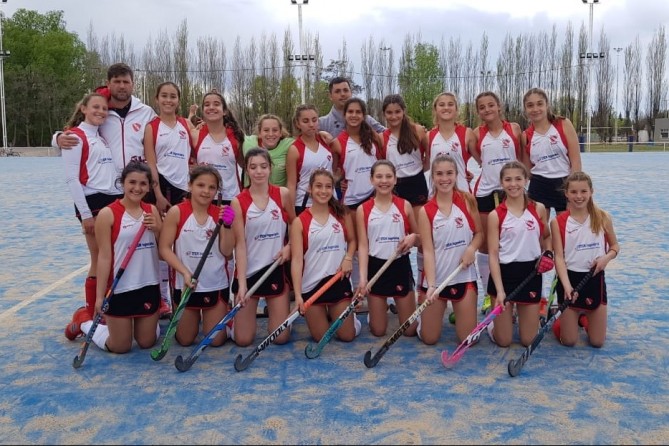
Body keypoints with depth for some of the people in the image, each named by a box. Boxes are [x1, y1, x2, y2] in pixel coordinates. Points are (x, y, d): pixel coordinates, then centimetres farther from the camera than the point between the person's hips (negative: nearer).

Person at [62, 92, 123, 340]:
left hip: (114, 201, 7)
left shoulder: (103, 136, 17)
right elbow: (72, 178, -11)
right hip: (93, 202, -7)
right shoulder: (76, 136, -5)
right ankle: (89, 315, 9)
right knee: (100, 261, -3)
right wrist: (85, 214, -15)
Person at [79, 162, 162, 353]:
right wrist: (100, 295, -13)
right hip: (119, 289, -4)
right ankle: (86, 323, 33)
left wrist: (157, 229, -12)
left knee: (147, 343, 14)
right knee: (121, 347, 8)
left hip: (149, 286, 5)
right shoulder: (108, 214, -11)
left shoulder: (152, 211, 4)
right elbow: (104, 257, -12)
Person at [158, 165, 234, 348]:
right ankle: (195, 318, 43)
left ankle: (224, 315, 39)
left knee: (216, 340, 7)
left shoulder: (220, 213, -4)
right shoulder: (176, 212, -9)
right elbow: (164, 248, -10)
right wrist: (185, 272, -20)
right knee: (185, 340, 12)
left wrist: (225, 225, -20)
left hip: (216, 285, 1)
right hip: (186, 284, -1)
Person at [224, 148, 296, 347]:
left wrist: (289, 247, -9)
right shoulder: (238, 202, -8)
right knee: (243, 339, 0)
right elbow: (240, 245, -11)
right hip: (248, 271, -1)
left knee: (281, 337, 2)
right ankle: (241, 314, 33)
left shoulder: (283, 194, -3)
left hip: (276, 269, 1)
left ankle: (272, 311, 34)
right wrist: (241, 283, -18)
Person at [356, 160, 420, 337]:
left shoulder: (405, 206, -1)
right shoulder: (363, 210, -3)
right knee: (378, 331, 6)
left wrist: (413, 238, -16)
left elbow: (421, 239, 8)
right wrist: (362, 277, -17)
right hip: (375, 267, -1)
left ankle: (396, 305, 39)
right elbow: (363, 246, -6)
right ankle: (381, 307, 38)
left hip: (401, 266, 1)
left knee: (410, 330, 7)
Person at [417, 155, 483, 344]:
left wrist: (472, 249, -17)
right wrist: (431, 285, -22)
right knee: (429, 339, 6)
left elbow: (479, 233, 5)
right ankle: (430, 313, 38)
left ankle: (457, 314, 35)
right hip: (435, 278, -1)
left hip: (464, 277, 1)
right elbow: (428, 251, -11)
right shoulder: (425, 211, -7)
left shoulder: (467, 200, -3)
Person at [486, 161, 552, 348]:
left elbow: (547, 237, 18)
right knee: (503, 341, 2)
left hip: (531, 273, 2)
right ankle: (495, 322, 35)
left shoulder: (539, 209, 1)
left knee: (529, 340, 7)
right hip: (504, 273, -2)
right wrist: (499, 290, -17)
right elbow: (493, 254, -10)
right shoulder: (495, 215, -6)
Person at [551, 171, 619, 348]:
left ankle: (584, 317, 38)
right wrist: (567, 286, -24)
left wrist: (606, 258, -13)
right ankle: (563, 319, 35)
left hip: (595, 279, 2)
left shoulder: (603, 218, -3)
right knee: (568, 342, 2)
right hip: (570, 278, -2)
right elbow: (559, 257, -11)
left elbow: (615, 245, 10)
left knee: (597, 342, 7)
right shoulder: (558, 222, -8)